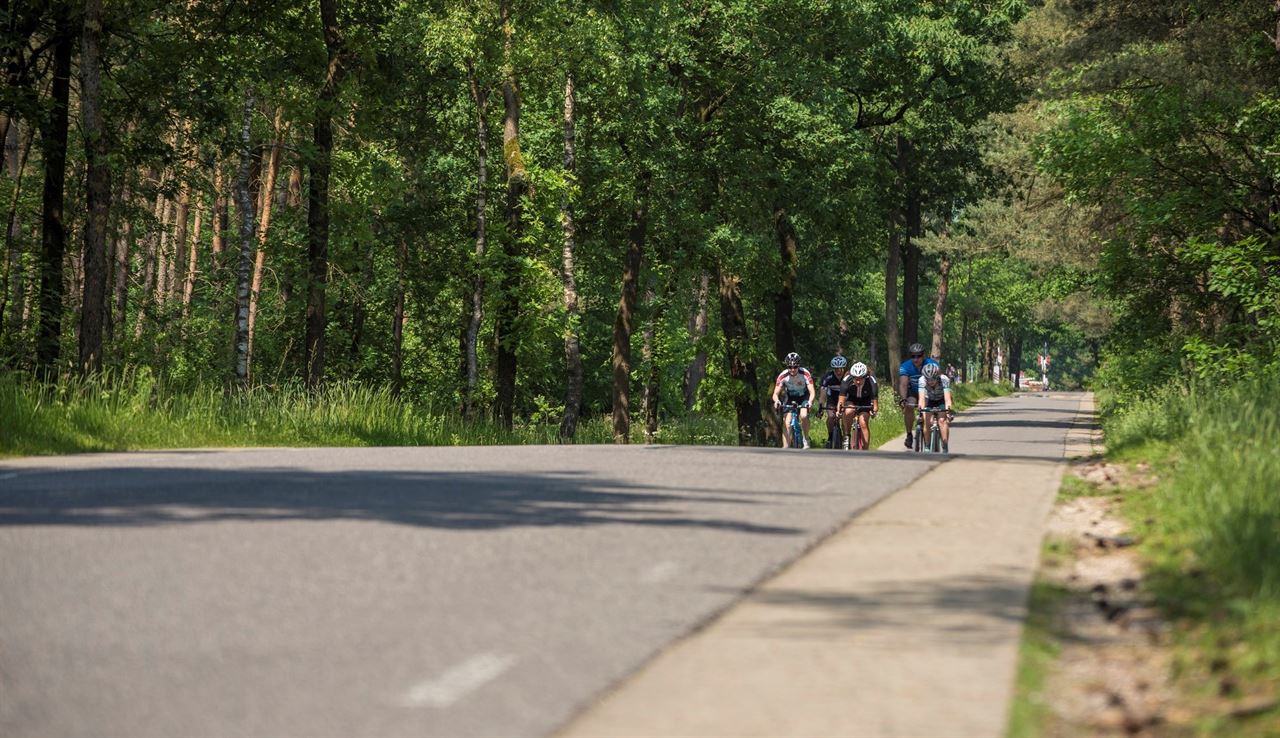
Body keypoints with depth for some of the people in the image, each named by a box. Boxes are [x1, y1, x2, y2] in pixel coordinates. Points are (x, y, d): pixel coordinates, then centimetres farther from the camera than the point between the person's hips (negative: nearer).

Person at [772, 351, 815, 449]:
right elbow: (775, 393, -24)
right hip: (790, 398, 2)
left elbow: (812, 392, -31)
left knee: (804, 415, -29)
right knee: (786, 424, -13)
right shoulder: (783, 376, -24)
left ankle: (806, 439, -9)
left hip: (804, 397, -2)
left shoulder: (805, 374, -28)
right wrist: (777, 401, -47)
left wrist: (810, 401, -52)